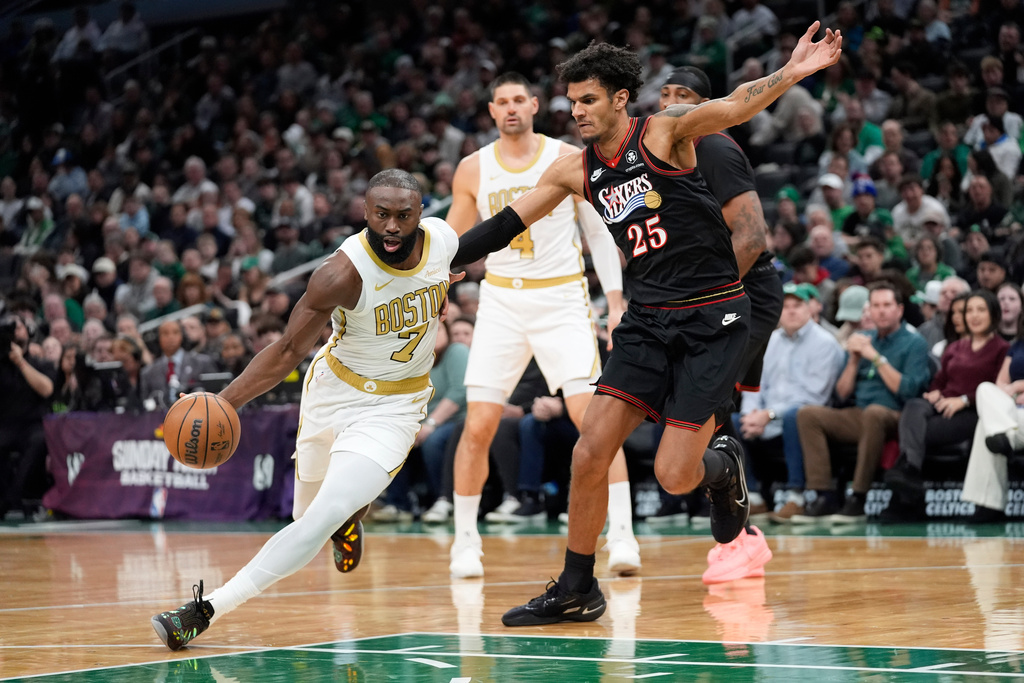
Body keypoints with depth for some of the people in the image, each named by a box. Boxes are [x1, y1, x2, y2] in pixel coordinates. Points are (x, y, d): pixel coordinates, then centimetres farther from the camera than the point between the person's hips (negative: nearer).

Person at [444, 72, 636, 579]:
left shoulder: (568, 159, -2)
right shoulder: (473, 170, 3)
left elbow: (599, 233, 4)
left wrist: (615, 302, -4)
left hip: (562, 298, -2)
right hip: (501, 299, 2)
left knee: (593, 415, -14)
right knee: (478, 426, -3)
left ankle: (622, 535, -11)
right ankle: (465, 541, 11)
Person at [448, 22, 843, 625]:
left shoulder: (664, 132, -9)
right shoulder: (575, 170, 8)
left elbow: (733, 107, -25)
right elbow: (507, 224, 15)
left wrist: (790, 74, -42)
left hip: (713, 320, -5)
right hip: (648, 320, 6)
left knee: (674, 475, -11)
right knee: (590, 454, -4)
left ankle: (724, 467, 26)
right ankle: (576, 592, 11)